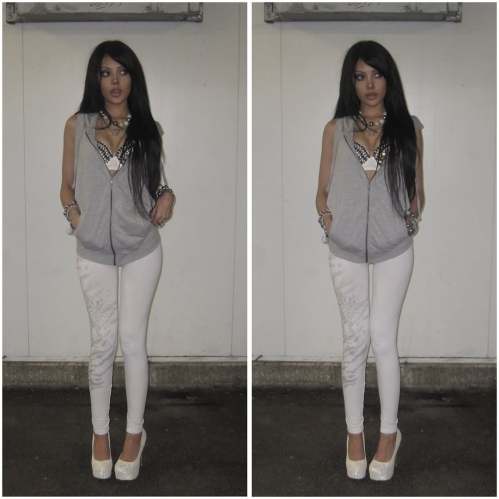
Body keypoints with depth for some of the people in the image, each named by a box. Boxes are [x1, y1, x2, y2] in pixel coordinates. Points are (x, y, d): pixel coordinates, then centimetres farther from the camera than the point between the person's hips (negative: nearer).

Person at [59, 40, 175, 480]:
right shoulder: (77, 125, 0)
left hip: (141, 250, 0)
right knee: (103, 343, 5)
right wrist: (75, 217, -11)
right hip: (94, 252, 0)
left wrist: (167, 196, -8)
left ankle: (135, 432, 19)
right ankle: (100, 431, 24)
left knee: (133, 340, 2)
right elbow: (68, 185, 6)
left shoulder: (147, 129, 2)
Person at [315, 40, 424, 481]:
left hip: (394, 249, -1)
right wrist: (327, 217, -11)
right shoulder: (335, 129, 2)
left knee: (383, 338, -3)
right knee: (355, 340, 5)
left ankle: (389, 433, 14)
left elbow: (417, 191, 9)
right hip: (346, 250, 1)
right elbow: (323, 190, 6)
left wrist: (411, 220, -7)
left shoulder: (408, 128, 2)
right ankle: (355, 431, 20)